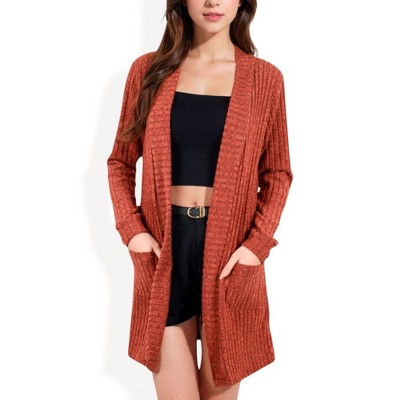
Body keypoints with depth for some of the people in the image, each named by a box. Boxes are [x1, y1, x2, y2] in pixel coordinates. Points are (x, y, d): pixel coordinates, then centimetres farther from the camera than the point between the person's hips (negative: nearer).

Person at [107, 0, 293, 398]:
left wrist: (257, 243, -8)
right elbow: (120, 161, 8)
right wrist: (131, 229, -5)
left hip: (230, 245, 0)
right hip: (164, 245, 0)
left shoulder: (265, 78, 1)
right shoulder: (149, 69, 3)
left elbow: (277, 173, 5)